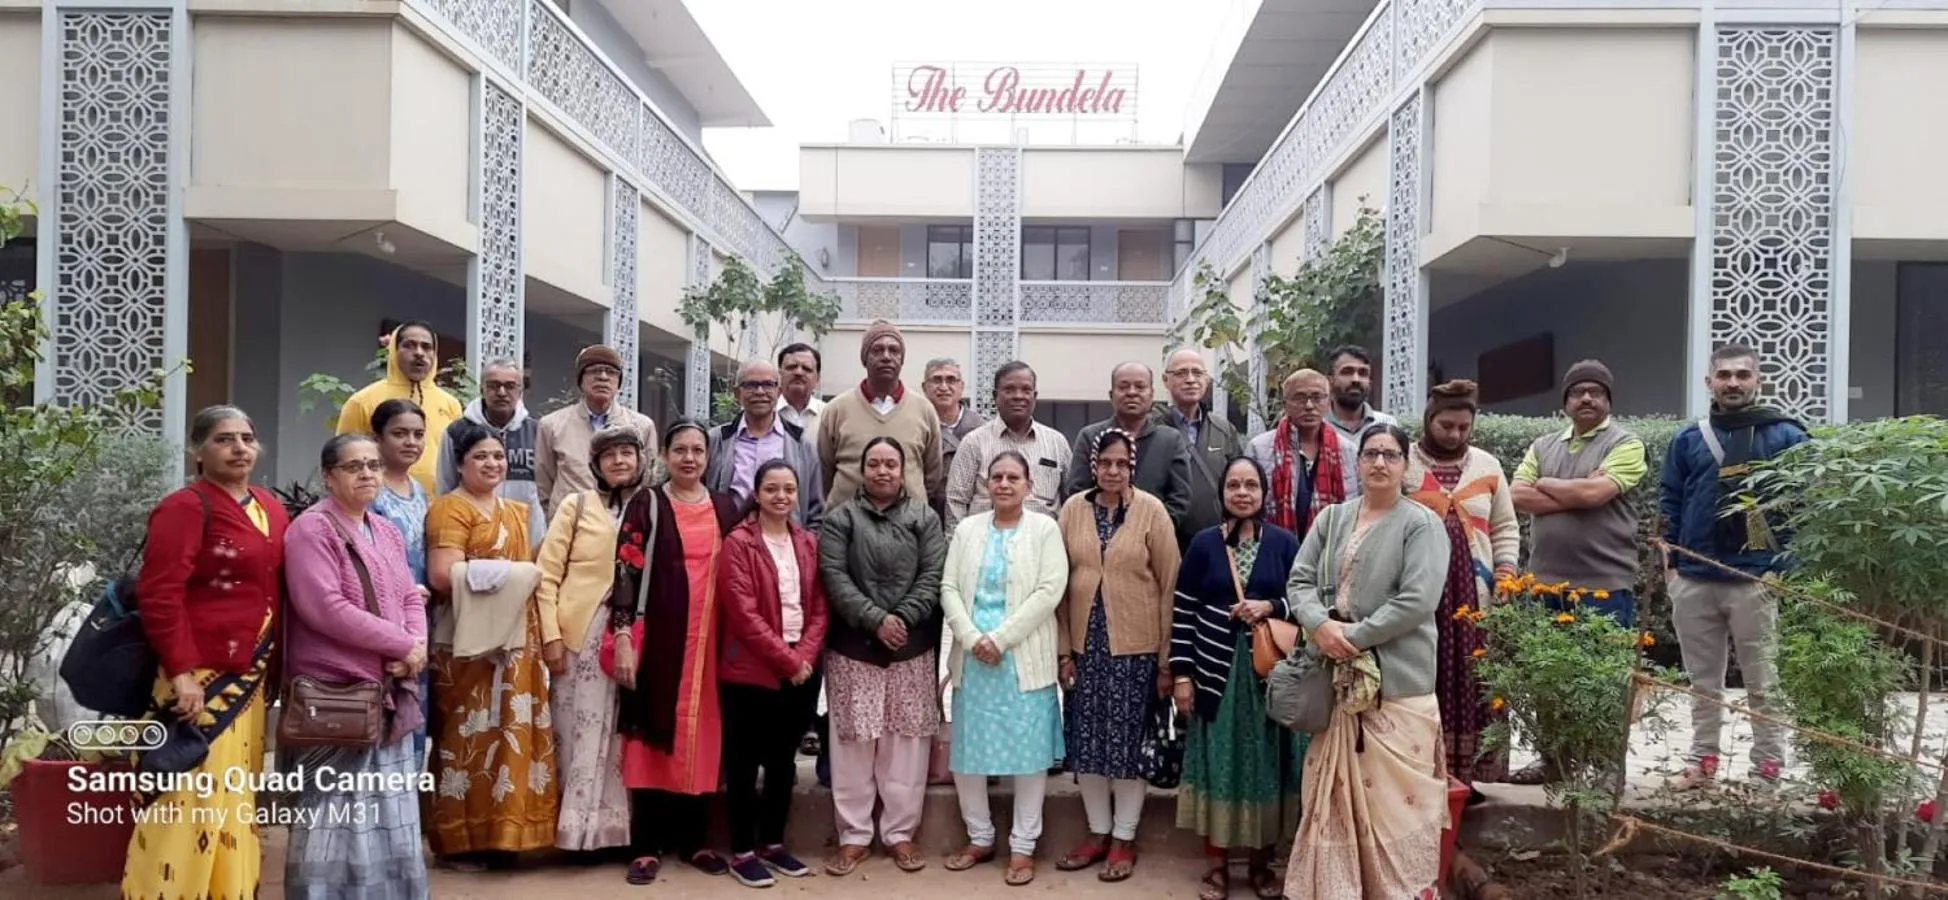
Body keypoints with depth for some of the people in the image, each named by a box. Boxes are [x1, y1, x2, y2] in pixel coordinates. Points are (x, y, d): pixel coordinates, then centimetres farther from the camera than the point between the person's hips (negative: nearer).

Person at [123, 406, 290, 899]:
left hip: (250, 677, 8)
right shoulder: (185, 507, -11)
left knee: (236, 799, 15)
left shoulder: (270, 509, 12)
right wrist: (180, 670, -20)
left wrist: (272, 666, 14)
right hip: (200, 676, -8)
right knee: (191, 800, -6)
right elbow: (159, 594, -17)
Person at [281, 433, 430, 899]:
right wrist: (403, 644, -16)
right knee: (339, 817, -3)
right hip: (335, 692, -8)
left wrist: (416, 647, -7)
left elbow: (411, 597, 14)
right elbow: (327, 609, -19)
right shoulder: (312, 529, -9)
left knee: (390, 816, 13)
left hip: (388, 691, 8)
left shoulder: (387, 532, 16)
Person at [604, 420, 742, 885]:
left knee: (700, 737, 8)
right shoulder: (646, 505, -1)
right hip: (656, 637, -3)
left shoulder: (726, 508, 10)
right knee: (653, 737, 1)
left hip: (709, 641, 3)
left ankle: (693, 839, 20)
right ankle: (647, 845, 10)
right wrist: (622, 637, -15)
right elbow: (626, 571, -7)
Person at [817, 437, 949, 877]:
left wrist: (903, 618, -15)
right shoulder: (841, 519, 4)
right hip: (853, 647, -1)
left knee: (906, 742, 5)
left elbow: (933, 576, -1)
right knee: (853, 742, 3)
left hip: (913, 648, 1)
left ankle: (900, 832, 17)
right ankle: (853, 836, 14)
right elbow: (834, 577, -7)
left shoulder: (925, 519, 7)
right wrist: (875, 619, -16)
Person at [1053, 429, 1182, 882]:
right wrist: (1062, 648, 0)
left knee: (1129, 739, 5)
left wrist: (1166, 657, -6)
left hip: (1136, 644, -3)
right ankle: (1098, 832, 25)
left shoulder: (1152, 510, -6)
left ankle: (1124, 838, 19)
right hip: (1084, 643, 3)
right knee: (1087, 740, 9)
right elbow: (1059, 583, 4)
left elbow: (1168, 585, -5)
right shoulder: (1073, 509, 1)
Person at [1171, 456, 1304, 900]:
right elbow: (1183, 612, 1)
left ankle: (1261, 862, 21)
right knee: (1216, 764, 4)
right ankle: (1216, 863, 16)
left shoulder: (1284, 542, 2)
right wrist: (1181, 672, -4)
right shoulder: (1203, 543, 1)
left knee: (1266, 765, 6)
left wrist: (1270, 607, -15)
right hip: (1216, 672, 0)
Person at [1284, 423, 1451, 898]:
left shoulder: (1421, 524, -4)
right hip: (1337, 679, 5)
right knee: (1334, 794, 11)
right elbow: (1300, 581, 6)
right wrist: (1320, 625, -13)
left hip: (1397, 682, -5)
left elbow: (1418, 600, -15)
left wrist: (1353, 637, -16)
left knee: (1394, 801, -2)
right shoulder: (1332, 518, 11)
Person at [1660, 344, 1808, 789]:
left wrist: (1790, 565, -4)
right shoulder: (1687, 440, 9)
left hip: (1758, 580, -3)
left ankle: (1769, 769, 12)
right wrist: (1670, 565, 5)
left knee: (1763, 684, 4)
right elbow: (1669, 504, 11)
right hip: (1694, 580, 3)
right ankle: (1703, 760, 19)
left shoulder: (1785, 436, 2)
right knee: (1703, 681, 11)